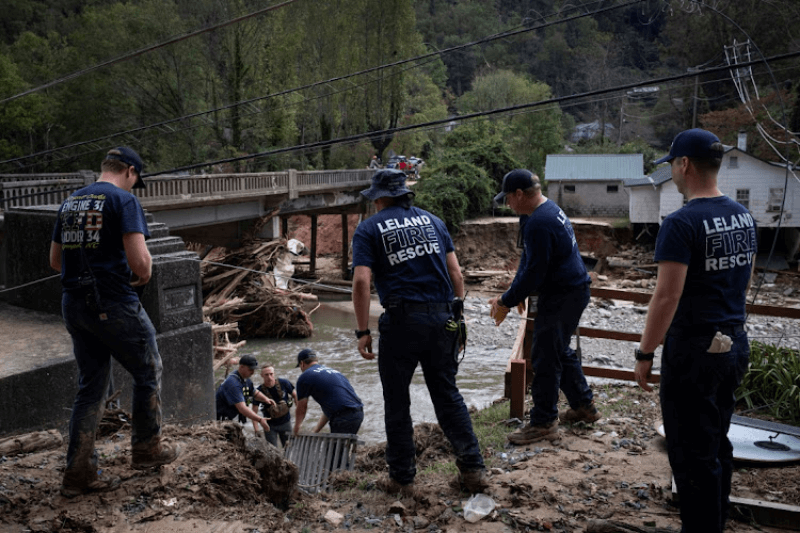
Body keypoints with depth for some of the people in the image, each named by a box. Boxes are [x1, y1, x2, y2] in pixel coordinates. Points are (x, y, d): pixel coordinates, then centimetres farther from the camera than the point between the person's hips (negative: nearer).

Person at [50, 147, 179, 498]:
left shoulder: (70, 202, 13)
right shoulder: (123, 200, -10)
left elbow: (55, 261, 18)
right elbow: (139, 259, -20)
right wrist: (143, 276, 1)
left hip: (73, 304, 7)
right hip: (113, 304, -7)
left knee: (90, 387, 14)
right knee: (148, 374, 13)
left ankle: (78, 475, 15)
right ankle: (146, 449, 22)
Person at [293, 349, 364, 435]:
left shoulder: (305, 377, 3)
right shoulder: (332, 371, 27)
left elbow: (301, 410, 12)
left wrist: (296, 431, 29)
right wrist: (316, 431, 34)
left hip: (344, 418, -8)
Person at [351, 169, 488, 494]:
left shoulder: (369, 229, 3)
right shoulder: (432, 221, 15)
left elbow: (361, 281, -10)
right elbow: (456, 273, 10)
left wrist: (363, 331, -7)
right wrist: (456, 317, 16)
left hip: (402, 321, -4)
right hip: (443, 318, 4)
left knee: (397, 402, 10)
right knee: (448, 394, 15)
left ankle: (402, 477, 17)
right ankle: (473, 468, 14)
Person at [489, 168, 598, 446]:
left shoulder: (539, 223, -23)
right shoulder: (549, 209, 11)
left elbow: (534, 272, -22)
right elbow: (528, 261, 15)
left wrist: (506, 302, -12)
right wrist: (514, 294, 10)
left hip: (562, 296, -11)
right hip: (574, 290, 11)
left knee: (545, 358, -3)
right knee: (560, 351, 22)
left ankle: (543, 422, 6)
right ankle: (584, 405, 33)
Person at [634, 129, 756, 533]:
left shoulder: (681, 224, -19)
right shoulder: (743, 216, 7)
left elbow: (667, 297, -21)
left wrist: (645, 354, -13)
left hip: (694, 348, -9)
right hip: (735, 343, 9)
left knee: (693, 453, 2)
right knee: (718, 444, 20)